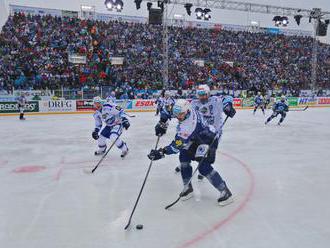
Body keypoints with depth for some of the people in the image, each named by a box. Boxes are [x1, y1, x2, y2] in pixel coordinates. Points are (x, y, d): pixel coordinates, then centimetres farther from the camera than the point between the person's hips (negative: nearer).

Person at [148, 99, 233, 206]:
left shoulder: (188, 125, -36)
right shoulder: (188, 111, -13)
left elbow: (177, 145, -32)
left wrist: (162, 152, -32)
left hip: (209, 140, -10)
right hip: (196, 138, 10)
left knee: (203, 167, -18)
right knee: (184, 157, 2)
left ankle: (225, 192, -5)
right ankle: (187, 187, 14)